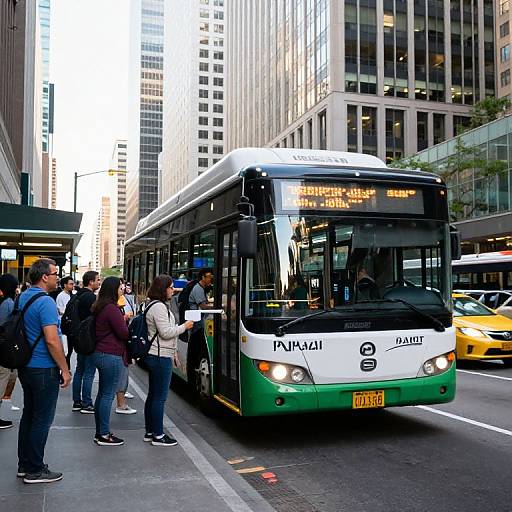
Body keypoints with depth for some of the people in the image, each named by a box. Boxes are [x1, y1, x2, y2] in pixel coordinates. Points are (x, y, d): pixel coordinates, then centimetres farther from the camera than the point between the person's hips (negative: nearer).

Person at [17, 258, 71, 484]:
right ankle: (35, 471, 9)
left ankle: (24, 465, 26)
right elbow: (52, 340, -24)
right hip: (44, 369, -9)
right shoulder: (45, 302, -20)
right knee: (42, 420, 1)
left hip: (26, 366, 9)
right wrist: (65, 370, -15)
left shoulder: (22, 298, 9)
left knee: (28, 415, 17)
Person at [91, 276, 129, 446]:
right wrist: (124, 319, 1)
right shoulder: (112, 308, -18)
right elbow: (124, 333, -16)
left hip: (100, 354, 10)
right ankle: (104, 435, 3)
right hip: (111, 356, -10)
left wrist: (121, 319, 11)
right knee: (108, 395, -3)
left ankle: (100, 432, 24)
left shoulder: (99, 307, 12)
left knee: (102, 394, 15)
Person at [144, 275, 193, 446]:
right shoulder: (159, 307, -17)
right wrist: (184, 326, -8)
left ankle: (150, 432, 23)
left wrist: (172, 352, 23)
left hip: (154, 355, 11)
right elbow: (166, 332, -20)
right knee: (160, 397, -4)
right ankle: (158, 436, 3)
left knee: (153, 395, 15)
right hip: (161, 357, -11)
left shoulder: (154, 305, 17)